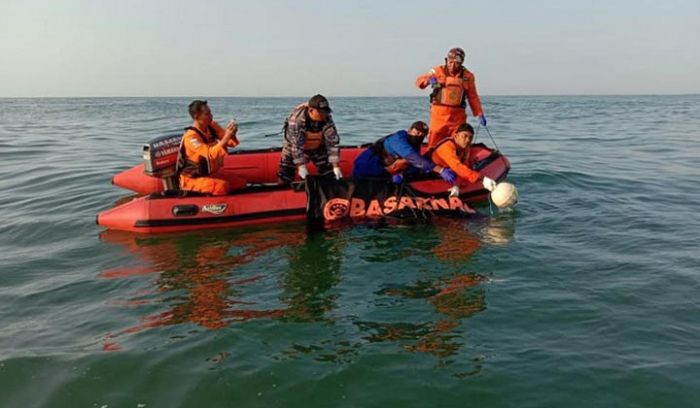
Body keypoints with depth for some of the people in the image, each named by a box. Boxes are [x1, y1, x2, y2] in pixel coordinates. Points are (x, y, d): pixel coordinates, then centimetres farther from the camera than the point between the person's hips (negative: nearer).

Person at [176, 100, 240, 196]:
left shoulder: (212, 126, -3)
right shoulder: (191, 136, -22)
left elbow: (231, 142, -3)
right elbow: (211, 154, -33)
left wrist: (231, 134, -25)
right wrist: (226, 137, -39)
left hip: (209, 174, 7)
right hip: (192, 179, -7)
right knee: (223, 187, -31)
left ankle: (204, 189, 6)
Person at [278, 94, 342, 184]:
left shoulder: (327, 120, -24)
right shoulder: (296, 119, -33)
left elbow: (333, 142, -23)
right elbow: (296, 144, -32)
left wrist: (336, 166, -27)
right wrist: (301, 166, -33)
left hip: (318, 148, 3)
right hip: (294, 149, -3)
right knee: (285, 179, -3)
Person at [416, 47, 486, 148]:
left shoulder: (467, 76, 5)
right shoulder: (438, 71, 1)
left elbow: (473, 97, 11)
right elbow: (419, 81, -1)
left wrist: (480, 114, 6)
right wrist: (429, 80, -22)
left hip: (458, 115, 1)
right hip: (439, 113, -1)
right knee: (434, 142, -1)